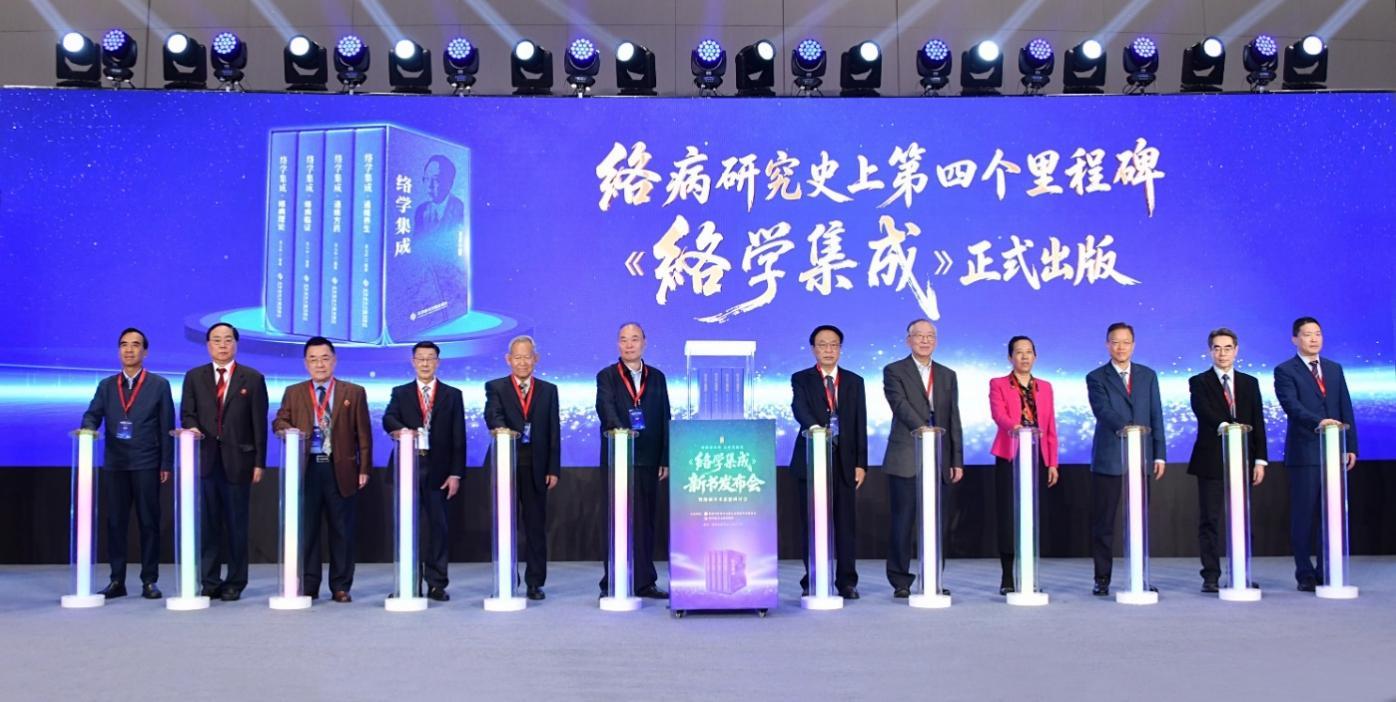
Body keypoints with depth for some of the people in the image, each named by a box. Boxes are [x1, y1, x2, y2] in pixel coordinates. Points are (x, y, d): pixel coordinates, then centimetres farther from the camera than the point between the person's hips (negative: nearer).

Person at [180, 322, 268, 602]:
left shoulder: (253, 379, 5)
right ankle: (210, 581, 10)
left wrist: (259, 463, -3)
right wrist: (192, 430, -15)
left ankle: (235, 583, 10)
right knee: (207, 523, 4)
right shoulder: (194, 377, 11)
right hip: (205, 459, 2)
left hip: (237, 460, -2)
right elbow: (187, 414, 8)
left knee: (237, 524, 3)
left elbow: (259, 423, 2)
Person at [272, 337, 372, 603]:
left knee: (341, 531, 3)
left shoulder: (354, 392, 7)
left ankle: (341, 586, 10)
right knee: (305, 529, 4)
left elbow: (363, 434, 5)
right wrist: (290, 431, -16)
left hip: (340, 470, -1)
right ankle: (307, 586, 11)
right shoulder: (293, 393, 12)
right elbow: (279, 422, 7)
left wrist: (364, 469, -1)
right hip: (306, 469, 1)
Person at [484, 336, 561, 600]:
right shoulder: (495, 387, 7)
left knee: (536, 526, 3)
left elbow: (554, 432, 8)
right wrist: (502, 429, -37)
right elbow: (492, 414, -13)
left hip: (536, 466, 1)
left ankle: (535, 582, 9)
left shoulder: (548, 390, 12)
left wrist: (554, 469, 0)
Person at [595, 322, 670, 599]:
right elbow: (606, 408, -14)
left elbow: (664, 420, 12)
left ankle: (644, 583, 9)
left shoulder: (657, 377, 14)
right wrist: (620, 429, -35)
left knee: (645, 522, 4)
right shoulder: (607, 376, 4)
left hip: (649, 461, 3)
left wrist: (665, 460, 5)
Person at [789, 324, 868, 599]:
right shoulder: (801, 379, 5)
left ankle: (847, 582, 8)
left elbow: (860, 425, 8)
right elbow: (799, 409, -15)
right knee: (811, 522, 2)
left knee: (846, 522, 1)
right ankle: (812, 581, 8)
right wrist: (814, 427, -36)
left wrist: (861, 463, 1)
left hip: (845, 461, 2)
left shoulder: (854, 381, 12)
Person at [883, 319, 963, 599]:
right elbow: (901, 405, -14)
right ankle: (901, 582, 6)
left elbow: (954, 420, 13)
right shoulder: (894, 371, 2)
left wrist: (957, 460, 6)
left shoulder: (947, 376, 16)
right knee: (903, 522, -2)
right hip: (905, 459, -4)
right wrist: (921, 428, -31)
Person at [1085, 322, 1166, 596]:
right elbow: (1102, 410, -15)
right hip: (1108, 459, -3)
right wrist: (1125, 427, -32)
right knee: (1103, 523, 0)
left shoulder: (1148, 376, 12)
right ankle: (1102, 579, 6)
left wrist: (1160, 454, 3)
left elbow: (1156, 416, 9)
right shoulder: (1096, 378, 1)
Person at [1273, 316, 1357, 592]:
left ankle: (1327, 572, 11)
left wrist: (1351, 446, 6)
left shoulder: (1334, 369, 16)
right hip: (1304, 453, -4)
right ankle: (1306, 575, 5)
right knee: (1304, 515, -1)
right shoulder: (1285, 371, 0)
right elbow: (1291, 405, -15)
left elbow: (1346, 409, 14)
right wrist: (1318, 421, -30)